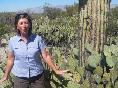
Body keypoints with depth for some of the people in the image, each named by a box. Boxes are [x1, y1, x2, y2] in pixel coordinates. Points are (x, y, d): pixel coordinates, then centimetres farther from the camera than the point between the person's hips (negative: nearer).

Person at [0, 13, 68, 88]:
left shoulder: (38, 39, -7)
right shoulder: (12, 41, -4)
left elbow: (46, 56, -4)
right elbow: (10, 60, 5)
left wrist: (56, 70, -6)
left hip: (37, 77, 0)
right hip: (20, 78, 1)